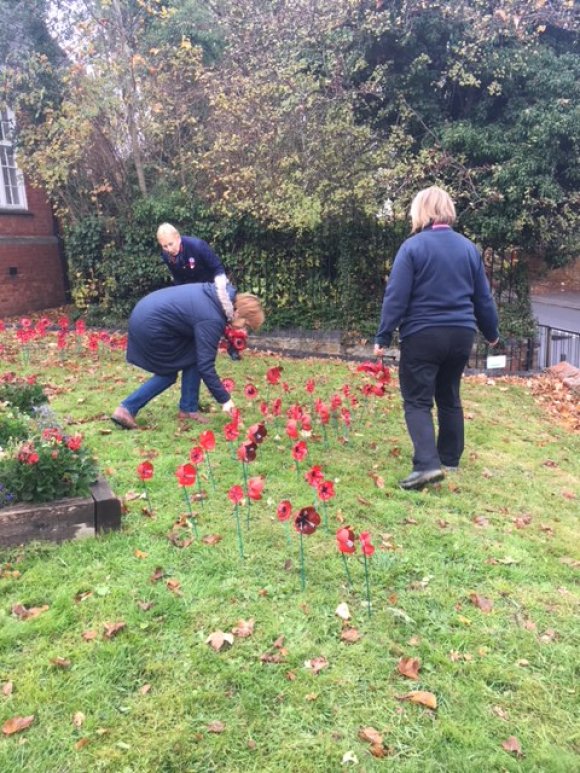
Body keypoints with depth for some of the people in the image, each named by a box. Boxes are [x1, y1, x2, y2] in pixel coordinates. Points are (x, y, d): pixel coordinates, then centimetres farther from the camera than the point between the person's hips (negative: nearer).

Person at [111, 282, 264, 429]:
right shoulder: (212, 319, -21)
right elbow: (205, 365, -19)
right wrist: (224, 399, -12)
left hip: (145, 316, 9)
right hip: (151, 324, -9)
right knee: (194, 359, 0)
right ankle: (188, 409, 11)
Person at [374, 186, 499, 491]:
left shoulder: (413, 246, -8)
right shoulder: (469, 248, 7)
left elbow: (396, 296, -13)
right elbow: (483, 297, 13)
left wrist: (383, 337, -8)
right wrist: (491, 332, 26)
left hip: (422, 336, -5)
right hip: (461, 335, 5)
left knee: (417, 401, 0)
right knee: (449, 398, 19)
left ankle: (427, 464, -15)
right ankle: (450, 459, 27)